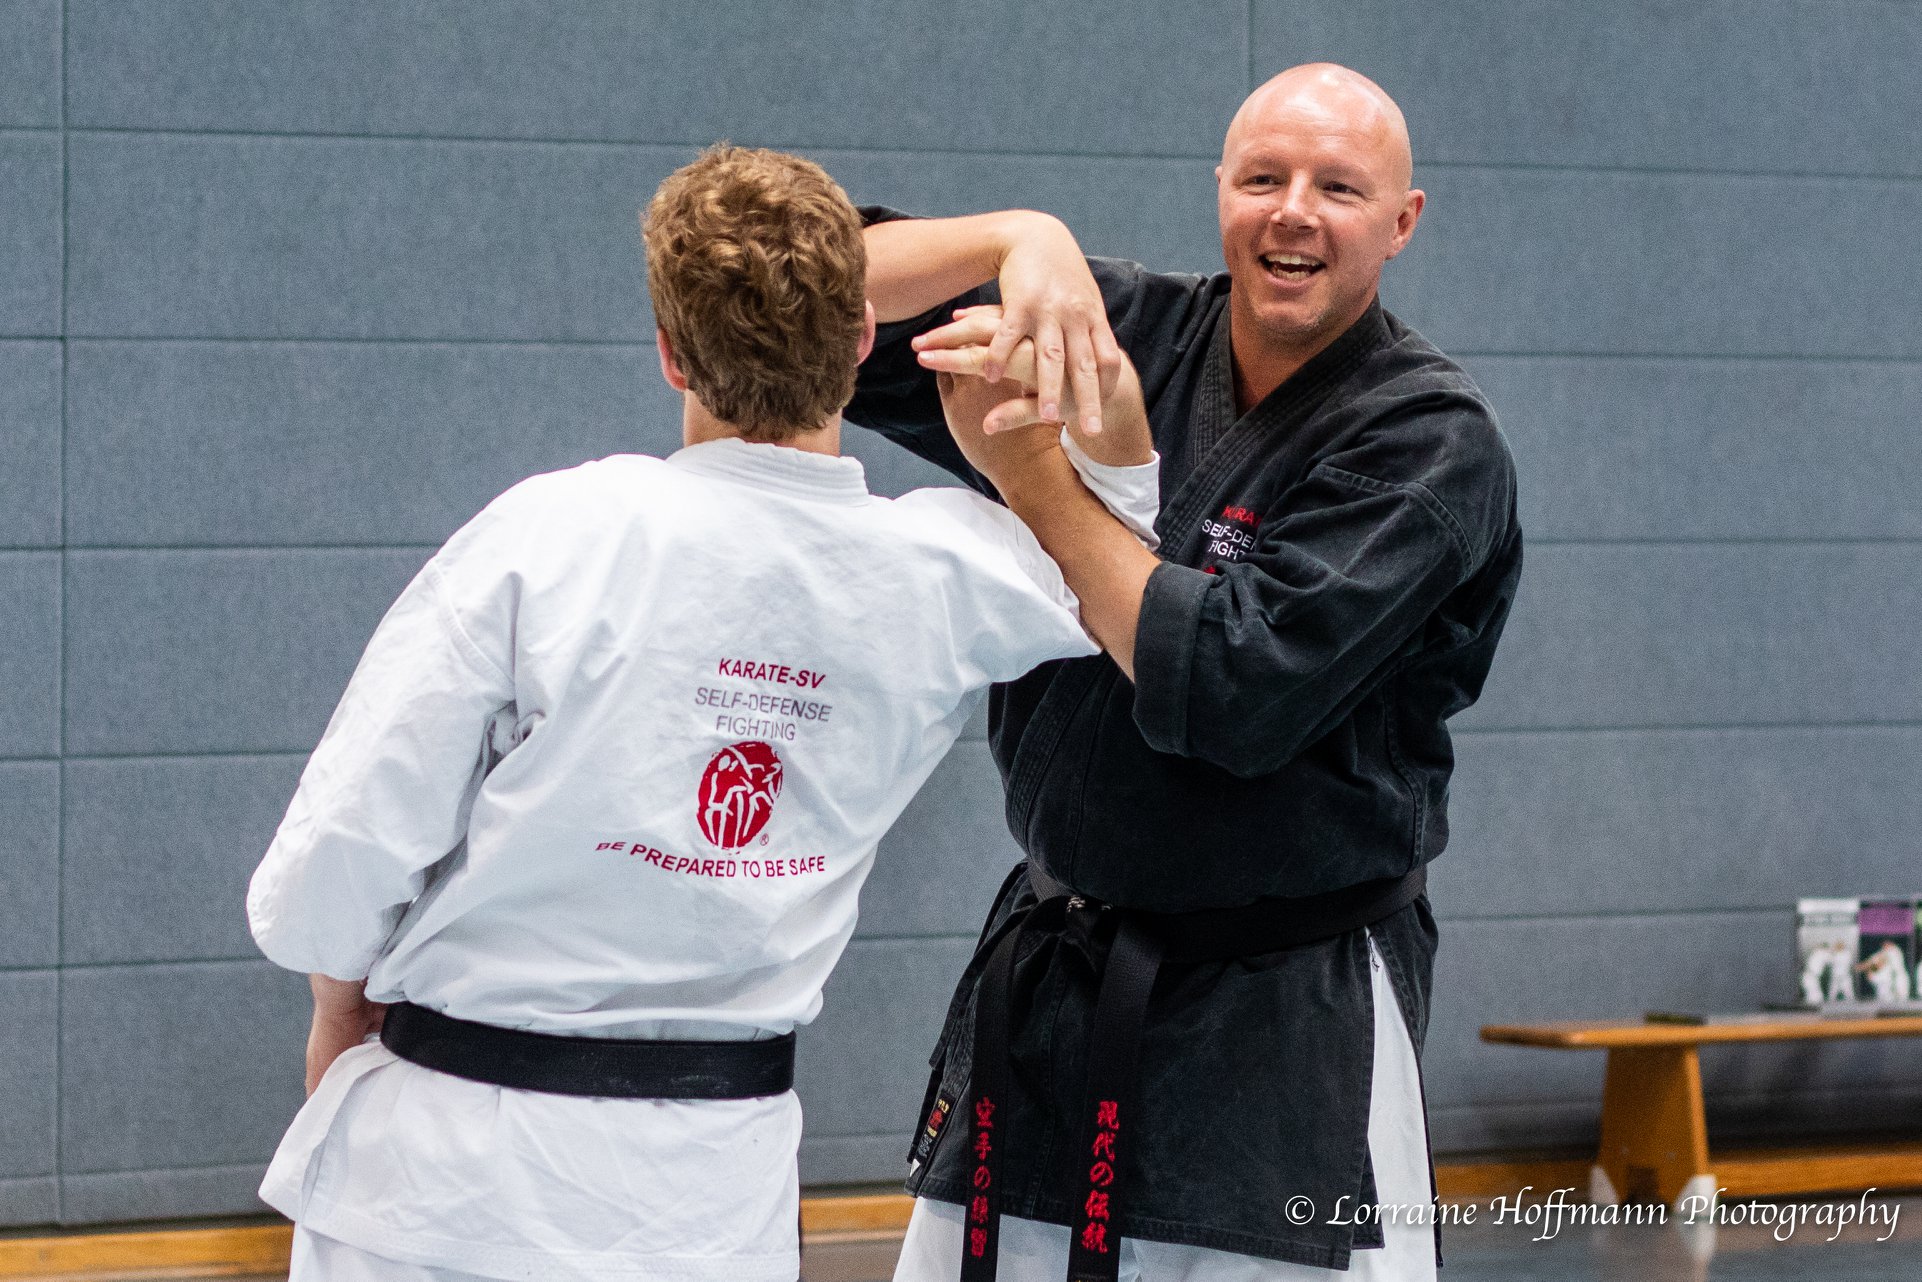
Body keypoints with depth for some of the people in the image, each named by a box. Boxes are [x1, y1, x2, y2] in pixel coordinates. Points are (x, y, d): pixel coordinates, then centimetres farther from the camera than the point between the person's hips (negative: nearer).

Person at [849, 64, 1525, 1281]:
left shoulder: (1432, 439, -11)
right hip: (1044, 979, 5)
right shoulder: (1124, 331, 3)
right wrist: (1021, 237, -19)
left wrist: (1031, 470, -18)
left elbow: (1238, 691, -22)